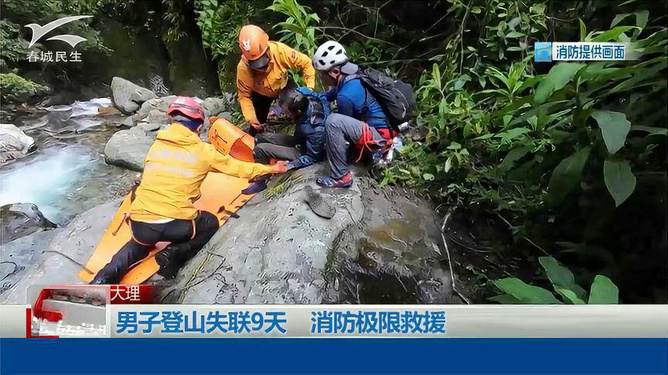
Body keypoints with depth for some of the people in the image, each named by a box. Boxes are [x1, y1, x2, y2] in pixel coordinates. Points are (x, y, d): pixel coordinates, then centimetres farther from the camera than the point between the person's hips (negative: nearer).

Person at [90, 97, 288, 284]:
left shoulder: (156, 145, 10)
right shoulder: (203, 151, 2)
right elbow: (238, 168, 12)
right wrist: (271, 169, 26)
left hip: (140, 223, 4)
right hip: (176, 224, -4)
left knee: (140, 244, 38)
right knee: (210, 223, 27)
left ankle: (108, 275, 11)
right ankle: (175, 254, 1)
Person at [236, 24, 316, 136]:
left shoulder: (279, 50, -38)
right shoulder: (243, 68, -36)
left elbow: (305, 63, -25)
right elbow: (244, 96, -22)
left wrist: (310, 88, -30)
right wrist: (251, 118, -33)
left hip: (283, 85, 1)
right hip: (261, 94, -1)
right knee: (257, 126, 3)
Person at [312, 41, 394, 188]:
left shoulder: (346, 95, -24)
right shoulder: (352, 76, 0)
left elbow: (341, 125, -8)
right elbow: (328, 96, 19)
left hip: (378, 136, -10)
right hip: (378, 126, 10)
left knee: (332, 121, -28)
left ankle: (341, 177, -16)